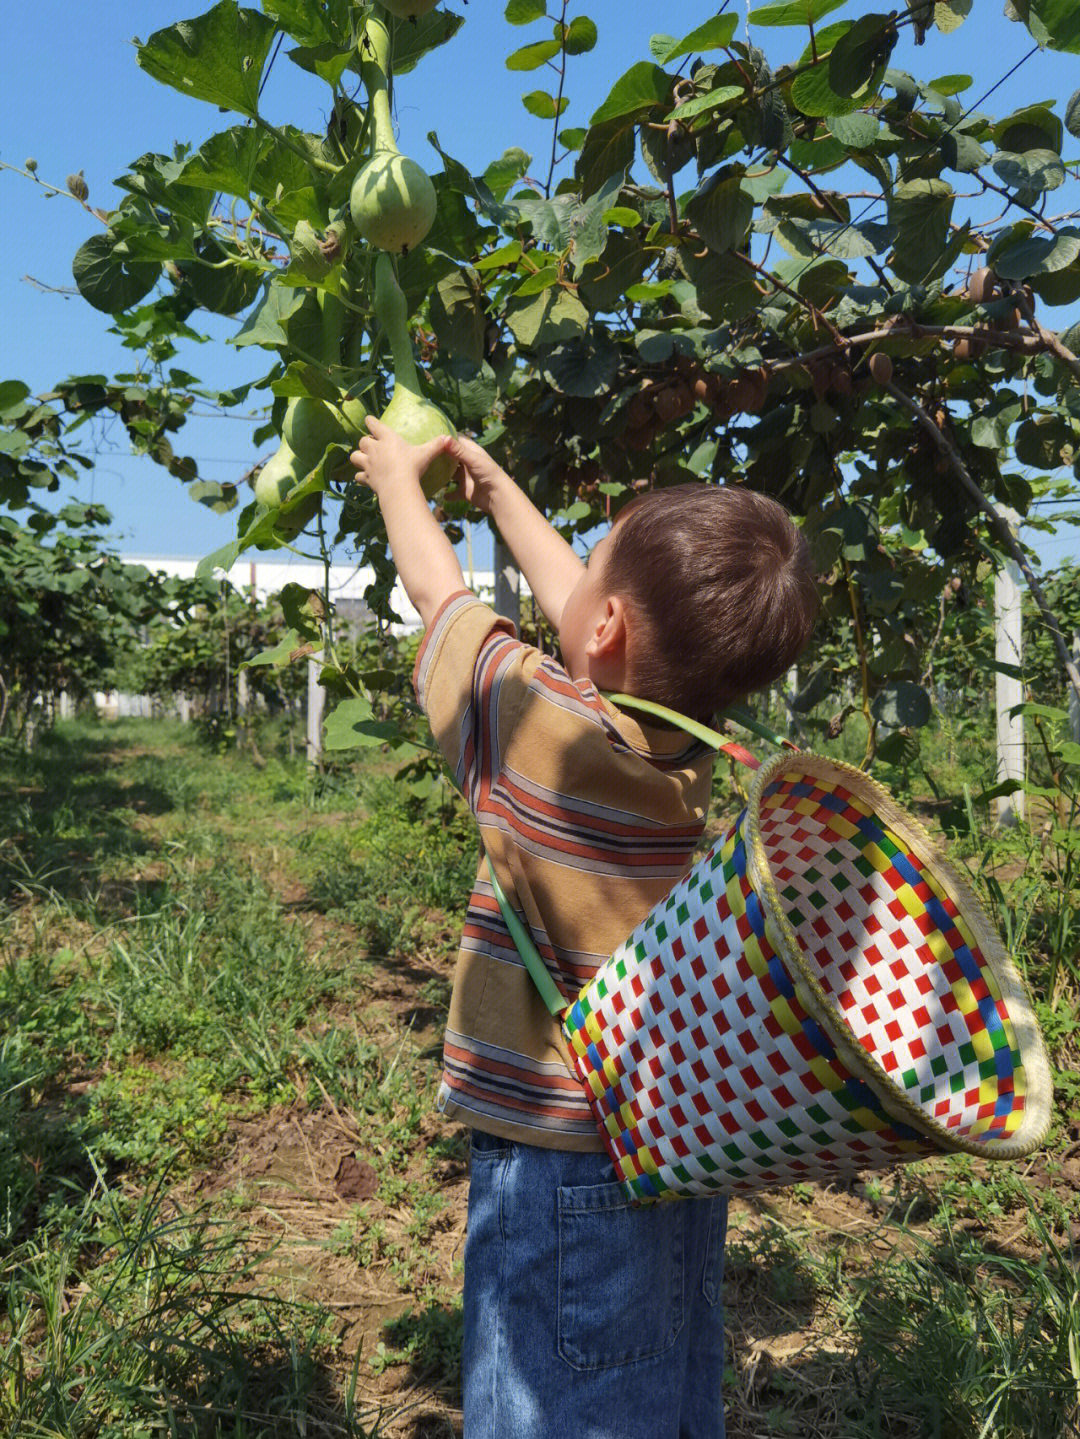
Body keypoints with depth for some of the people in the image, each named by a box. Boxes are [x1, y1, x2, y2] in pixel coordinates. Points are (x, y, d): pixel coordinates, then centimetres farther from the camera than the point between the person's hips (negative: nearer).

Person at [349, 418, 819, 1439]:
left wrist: (399, 479, 17)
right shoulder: (692, 746, -3)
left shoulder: (536, 724, -21)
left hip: (559, 1172, -6)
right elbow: (570, 600, 12)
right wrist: (496, 489, 27)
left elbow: (436, 588, -3)